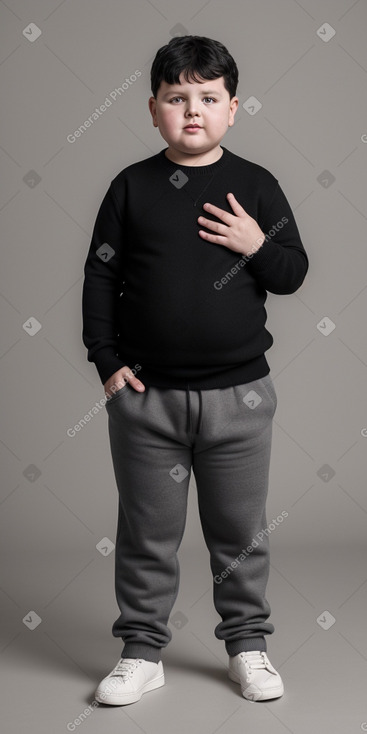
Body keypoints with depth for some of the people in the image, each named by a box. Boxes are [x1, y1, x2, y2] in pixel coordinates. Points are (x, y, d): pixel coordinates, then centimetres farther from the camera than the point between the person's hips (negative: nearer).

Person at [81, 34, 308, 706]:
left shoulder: (255, 186, 1)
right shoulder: (132, 187, 1)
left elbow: (293, 273, 4)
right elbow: (100, 276, 3)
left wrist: (258, 245, -15)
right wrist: (107, 360, -3)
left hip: (239, 395, 0)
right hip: (146, 394, 0)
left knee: (240, 530, 12)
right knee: (147, 531, 9)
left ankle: (247, 643, 28)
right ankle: (142, 651, 23)